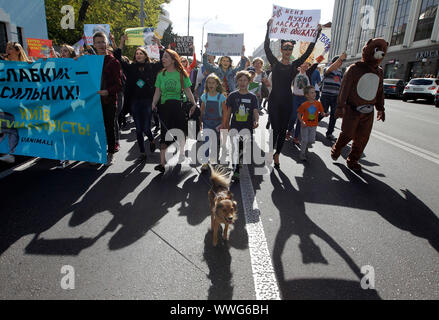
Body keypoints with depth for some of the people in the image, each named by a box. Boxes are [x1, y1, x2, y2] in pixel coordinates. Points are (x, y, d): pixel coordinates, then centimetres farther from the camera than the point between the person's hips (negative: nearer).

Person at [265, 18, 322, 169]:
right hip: (274, 100, -3)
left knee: (283, 130, 7)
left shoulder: (295, 65, 9)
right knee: (275, 129, -6)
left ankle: (277, 155, 21)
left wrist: (317, 32, 5)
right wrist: (269, 28, -9)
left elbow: (308, 51, 7)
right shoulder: (274, 63, 4)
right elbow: (266, 47, -4)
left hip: (287, 101, 3)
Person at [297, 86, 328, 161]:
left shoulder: (318, 103, -3)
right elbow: (299, 114, -7)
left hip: (313, 125, 3)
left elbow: (321, 112, 1)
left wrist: (324, 114, -21)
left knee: (311, 140, 5)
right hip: (305, 125, -3)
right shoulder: (304, 105, -12)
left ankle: (306, 147, 37)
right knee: (304, 140, -2)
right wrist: (302, 122, -17)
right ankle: (302, 154, 14)